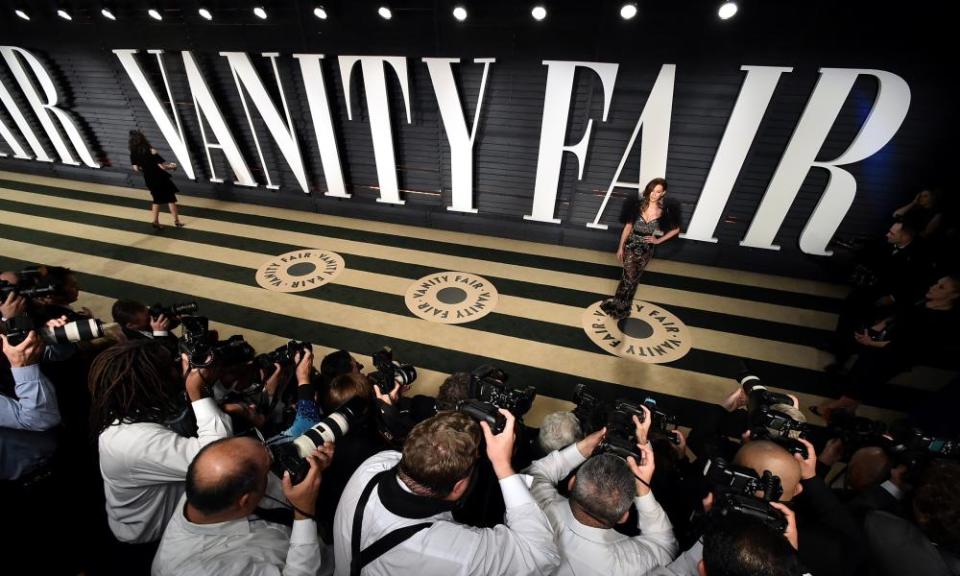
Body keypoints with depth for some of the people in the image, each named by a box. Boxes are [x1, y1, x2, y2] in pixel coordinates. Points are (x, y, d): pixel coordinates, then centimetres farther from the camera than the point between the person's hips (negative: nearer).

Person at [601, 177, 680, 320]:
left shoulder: (664, 211, -7)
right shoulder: (638, 205, -9)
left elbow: (676, 229, 8)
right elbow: (628, 226, -4)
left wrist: (659, 240, 1)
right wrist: (620, 247, -4)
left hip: (646, 249, 2)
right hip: (631, 246, -2)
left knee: (634, 279, 12)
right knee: (629, 278, -7)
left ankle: (621, 306, 28)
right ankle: (620, 306, 8)